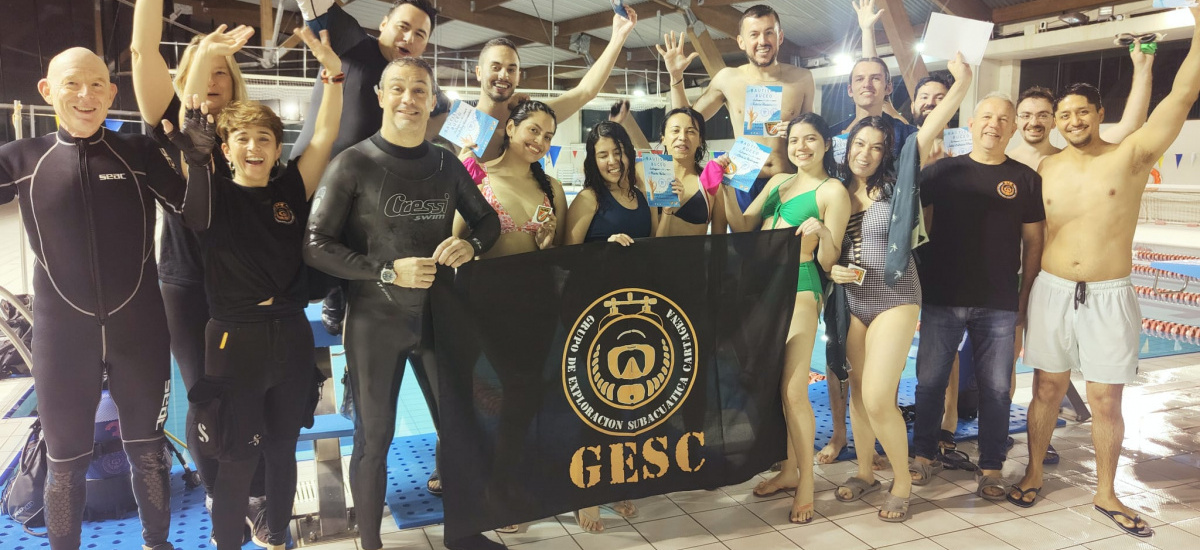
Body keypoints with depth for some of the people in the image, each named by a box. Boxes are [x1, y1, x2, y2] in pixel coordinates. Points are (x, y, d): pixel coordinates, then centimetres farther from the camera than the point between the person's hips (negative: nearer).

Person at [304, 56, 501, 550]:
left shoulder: (446, 165, 5)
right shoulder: (353, 164, -8)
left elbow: (488, 220, 15)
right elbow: (316, 246, -12)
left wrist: (471, 245, -8)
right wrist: (387, 271, -20)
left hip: (438, 315, 4)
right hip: (375, 320, -4)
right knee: (374, 437, 7)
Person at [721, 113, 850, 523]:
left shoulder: (833, 191, -2)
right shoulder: (778, 182, 17)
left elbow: (828, 262, -6)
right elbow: (742, 226, 11)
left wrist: (821, 233, -26)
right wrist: (726, 187, -1)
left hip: (799, 289, -7)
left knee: (793, 389, -10)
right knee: (772, 384, 11)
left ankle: (806, 484, 3)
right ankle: (789, 469, 25)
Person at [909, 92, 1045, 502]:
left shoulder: (1026, 180, 5)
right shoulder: (941, 171, 4)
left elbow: (1032, 243, 7)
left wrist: (1025, 298, 3)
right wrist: (918, 281, 0)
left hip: (999, 304, 0)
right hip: (941, 298, 0)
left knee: (997, 387, 5)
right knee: (930, 380, 7)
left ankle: (991, 467, 18)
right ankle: (925, 455, 22)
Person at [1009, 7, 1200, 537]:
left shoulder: (1131, 156, -4)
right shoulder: (1045, 169, 3)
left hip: (1109, 296, -1)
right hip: (1051, 292, 2)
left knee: (1106, 399, 7)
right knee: (1047, 389, 11)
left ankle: (1106, 493, 22)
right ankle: (1033, 473, 27)